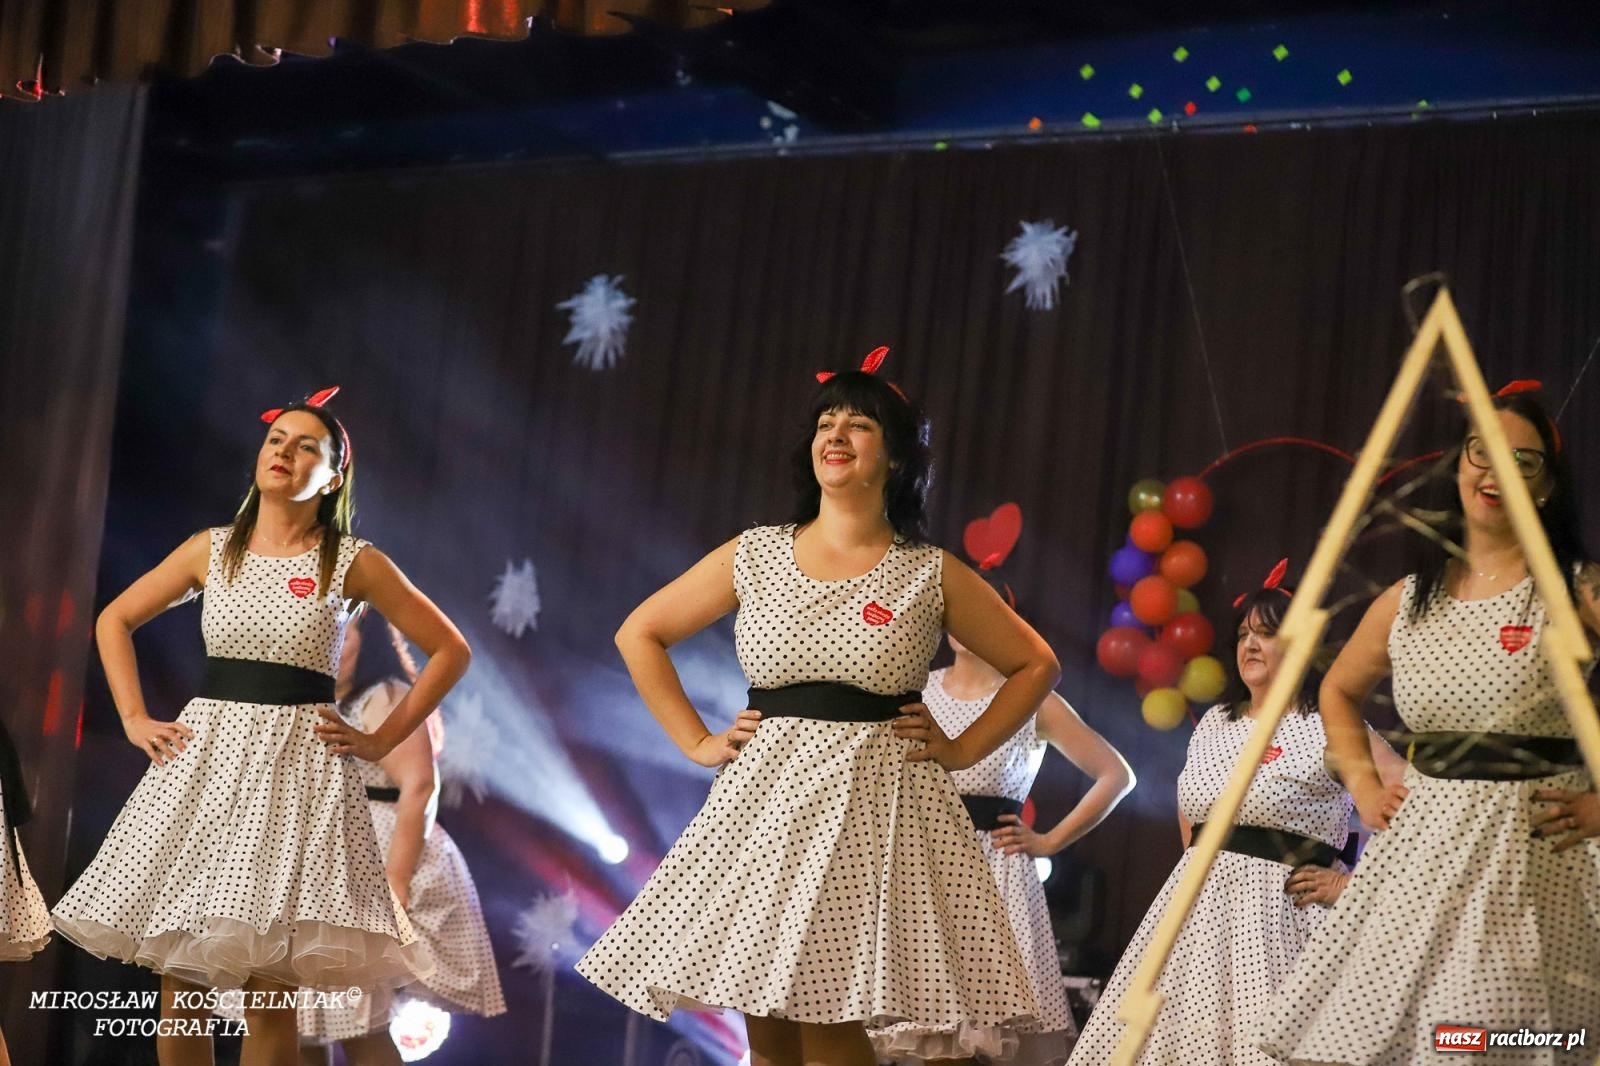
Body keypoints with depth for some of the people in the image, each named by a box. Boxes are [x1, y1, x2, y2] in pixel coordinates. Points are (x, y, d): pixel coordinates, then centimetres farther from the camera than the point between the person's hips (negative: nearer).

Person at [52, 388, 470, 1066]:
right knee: (179, 987, 1)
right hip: (205, 758, 3)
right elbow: (113, 621, 19)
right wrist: (135, 719, 8)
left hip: (299, 765, -3)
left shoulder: (353, 564, 2)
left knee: (269, 998, -6)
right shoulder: (211, 549, 9)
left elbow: (449, 650, 7)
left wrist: (381, 741, 1)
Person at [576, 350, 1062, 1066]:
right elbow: (640, 634, 15)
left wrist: (962, 751, 2)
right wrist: (696, 742, 8)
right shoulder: (755, 556, 7)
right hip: (769, 798, 2)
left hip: (878, 806, -2)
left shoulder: (932, 575, 3)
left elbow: (1035, 665, 12)